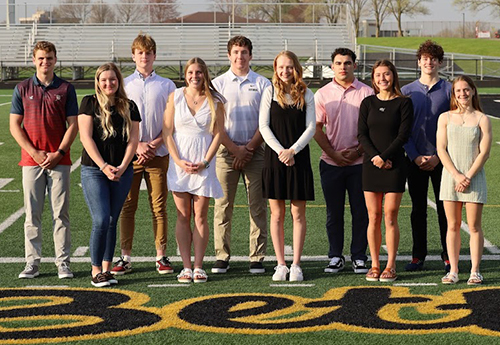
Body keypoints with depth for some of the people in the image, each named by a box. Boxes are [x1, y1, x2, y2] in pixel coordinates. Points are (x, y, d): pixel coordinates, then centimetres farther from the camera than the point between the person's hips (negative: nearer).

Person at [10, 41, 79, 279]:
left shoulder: (66, 89, 5)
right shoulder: (22, 89, 6)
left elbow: (73, 125, 3)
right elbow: (15, 126, 4)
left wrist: (58, 153, -8)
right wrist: (35, 153, -7)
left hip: (59, 160, 0)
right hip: (31, 160, 1)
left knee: (60, 212, 0)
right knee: (32, 213, 3)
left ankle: (63, 262, 5)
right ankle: (32, 262, 9)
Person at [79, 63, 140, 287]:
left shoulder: (129, 107, 9)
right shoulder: (90, 103, 1)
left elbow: (133, 140, 5)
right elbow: (86, 137, -5)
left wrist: (122, 167, -8)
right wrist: (104, 167, -12)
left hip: (122, 172, 3)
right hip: (94, 170, -3)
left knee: (112, 221, 6)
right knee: (101, 220, -12)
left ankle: (107, 269, 13)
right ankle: (96, 270, 0)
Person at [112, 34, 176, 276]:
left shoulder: (167, 86, 7)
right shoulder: (124, 85, 7)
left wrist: (154, 144, -9)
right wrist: (136, 145, -8)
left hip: (158, 154, 0)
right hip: (130, 153, 0)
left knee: (159, 207, 1)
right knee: (127, 206, 1)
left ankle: (161, 256, 7)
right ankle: (125, 257, 6)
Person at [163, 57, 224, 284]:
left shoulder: (214, 101, 3)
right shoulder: (175, 97, 4)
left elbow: (218, 134, 1)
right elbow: (167, 132, 2)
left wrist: (205, 162, -9)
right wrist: (179, 161, -8)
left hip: (204, 165, -1)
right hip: (179, 163, 1)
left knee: (200, 217, 0)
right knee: (183, 217, 2)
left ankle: (198, 267, 4)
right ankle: (186, 267, 4)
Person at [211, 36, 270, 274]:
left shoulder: (262, 84, 7)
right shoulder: (217, 84, 8)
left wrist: (249, 149, -6)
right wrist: (235, 149, -5)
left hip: (255, 151, 0)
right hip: (226, 150, 0)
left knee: (258, 206, -2)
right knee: (222, 205, -2)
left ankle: (257, 258, 2)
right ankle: (221, 257, 4)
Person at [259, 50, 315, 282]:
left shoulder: (306, 95, 5)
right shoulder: (270, 92, 3)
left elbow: (311, 127, 1)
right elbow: (263, 126, 0)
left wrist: (292, 150, -12)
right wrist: (280, 150, -11)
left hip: (299, 157, 0)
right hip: (274, 157, 0)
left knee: (298, 213, 1)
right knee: (277, 213, 3)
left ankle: (296, 265, 7)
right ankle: (280, 265, 9)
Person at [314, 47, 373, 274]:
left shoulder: (366, 92, 3)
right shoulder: (322, 94, 5)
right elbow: (317, 128, 4)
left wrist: (358, 151, -9)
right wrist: (333, 154, -6)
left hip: (359, 161, -1)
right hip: (331, 162, 1)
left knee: (360, 211, 2)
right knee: (334, 212, 5)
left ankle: (359, 257, 11)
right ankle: (335, 257, 14)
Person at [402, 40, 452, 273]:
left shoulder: (449, 90, 2)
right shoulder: (407, 91, 6)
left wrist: (438, 156, -9)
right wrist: (415, 157, -7)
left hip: (441, 159, -1)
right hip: (416, 160, 1)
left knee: (445, 208, 2)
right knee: (418, 209, 6)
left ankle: (448, 255, 10)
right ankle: (418, 256, 13)